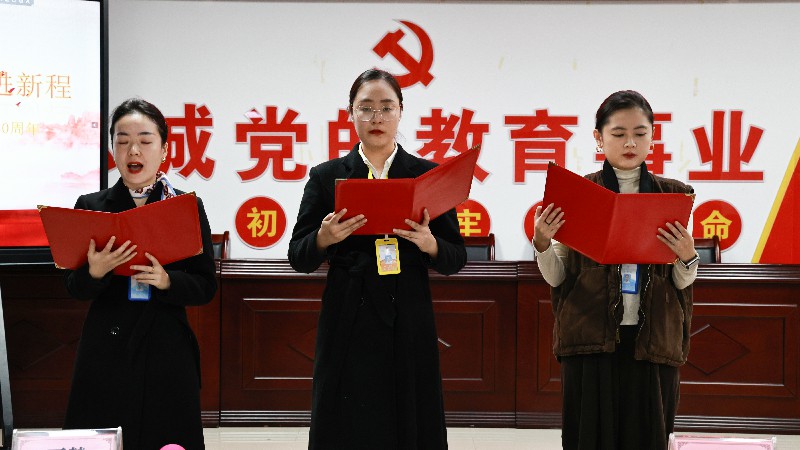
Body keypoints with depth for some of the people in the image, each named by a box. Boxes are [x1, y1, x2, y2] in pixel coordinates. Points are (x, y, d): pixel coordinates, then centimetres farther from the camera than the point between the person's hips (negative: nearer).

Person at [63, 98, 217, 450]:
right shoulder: (90, 206, 5)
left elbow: (206, 287, 1)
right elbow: (75, 289, 4)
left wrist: (166, 281, -17)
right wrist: (95, 273, -17)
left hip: (167, 354, -1)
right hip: (105, 352, 1)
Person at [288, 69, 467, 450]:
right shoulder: (326, 176, 7)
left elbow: (457, 259, 6)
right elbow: (298, 258, 6)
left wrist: (430, 245, -14)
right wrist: (323, 239, -14)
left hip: (408, 327, 0)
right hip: (347, 327, 0)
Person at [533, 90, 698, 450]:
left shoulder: (672, 196, 7)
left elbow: (681, 283, 9)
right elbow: (556, 276, 3)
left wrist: (688, 258, -11)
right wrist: (542, 242, -15)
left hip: (651, 339, 1)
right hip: (590, 338, -1)